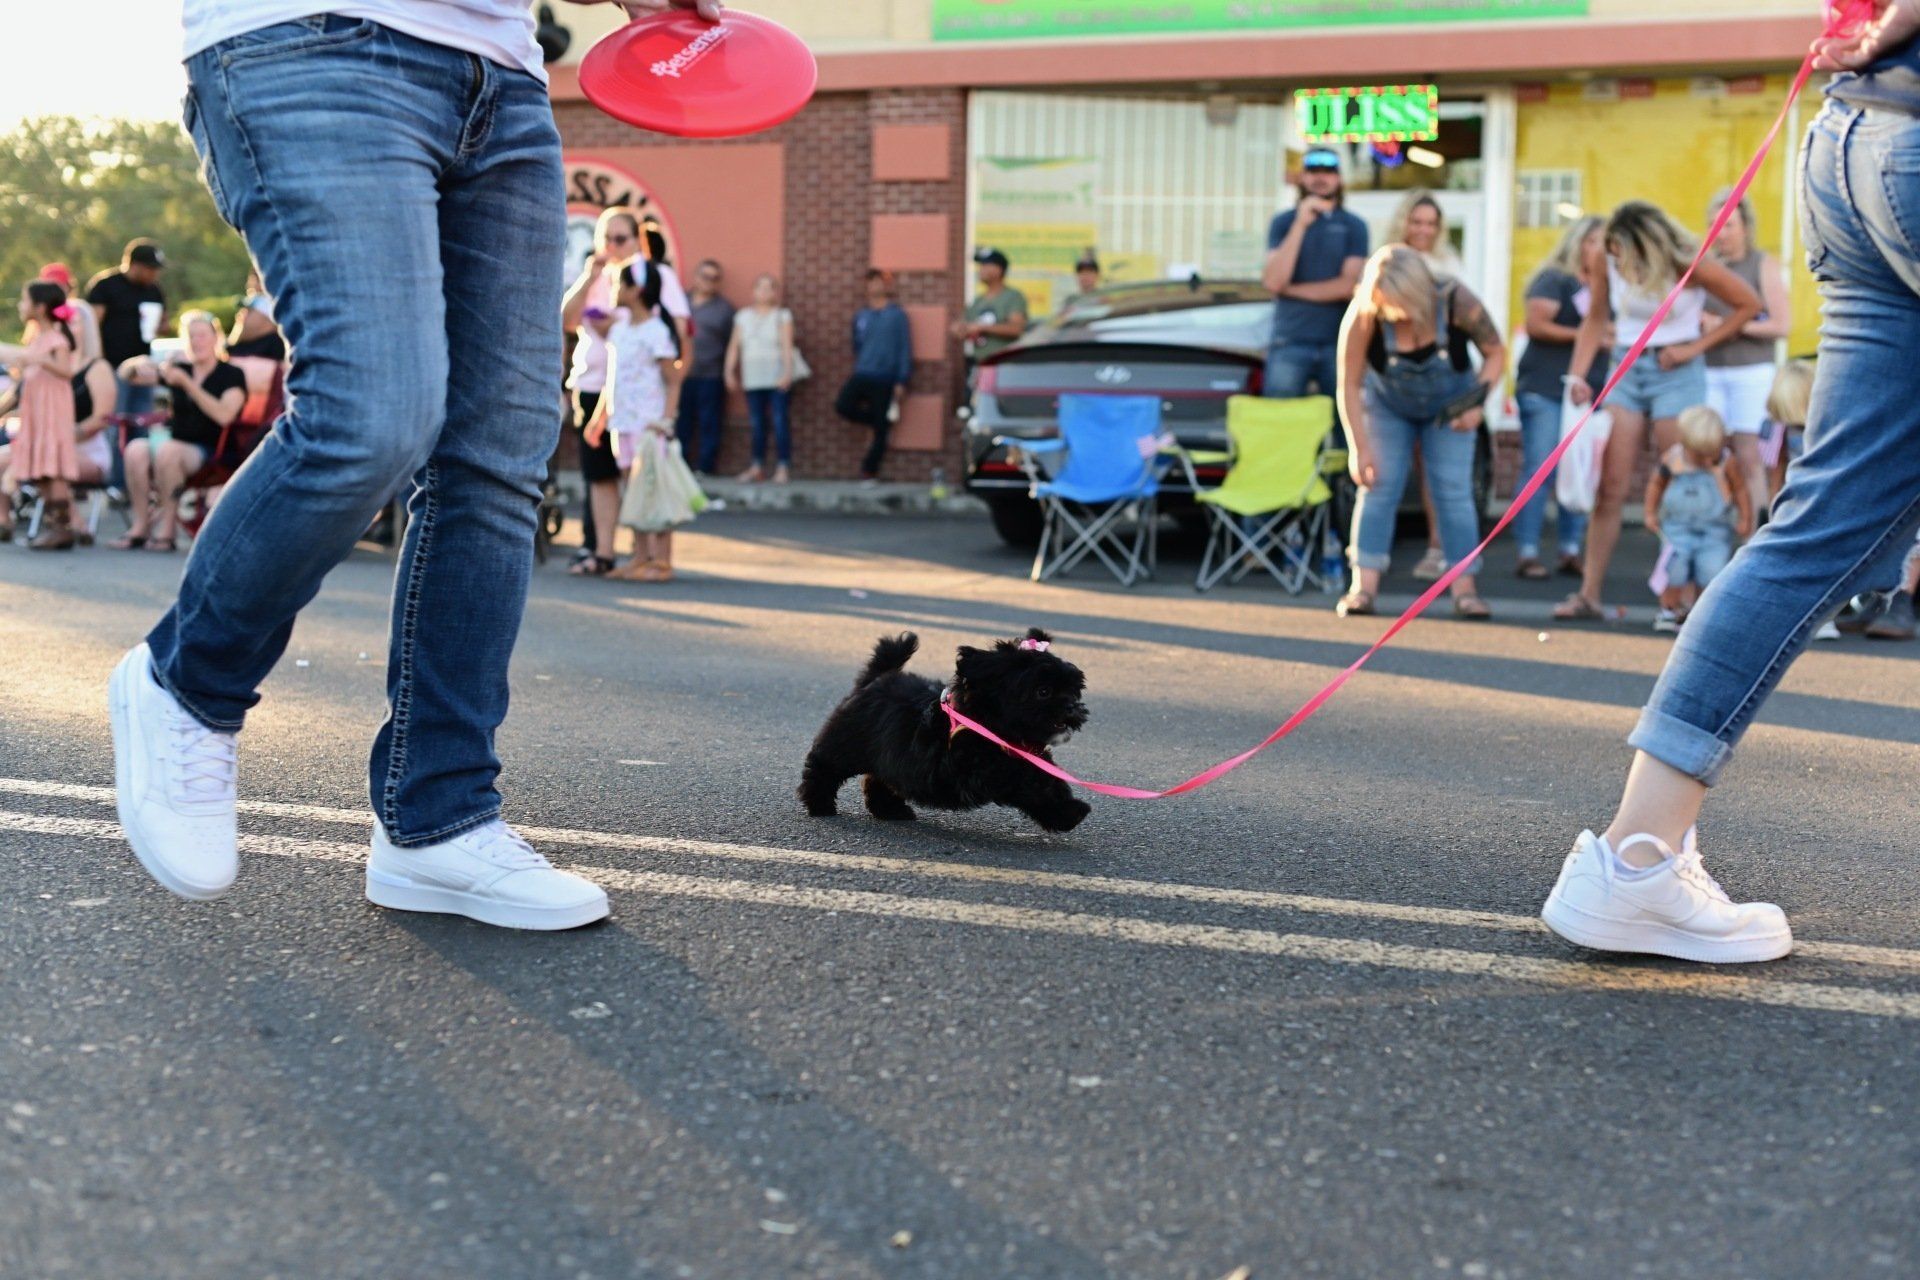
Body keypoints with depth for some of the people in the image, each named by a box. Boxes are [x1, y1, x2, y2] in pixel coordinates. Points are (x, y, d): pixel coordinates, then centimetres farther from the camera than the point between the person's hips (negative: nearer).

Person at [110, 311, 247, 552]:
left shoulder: (231, 375, 1)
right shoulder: (179, 369, 17)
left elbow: (224, 416, -17)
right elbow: (125, 375, 18)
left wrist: (187, 384, -21)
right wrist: (137, 365, -7)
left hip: (212, 453, -5)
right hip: (178, 445, 5)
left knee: (167, 450, -33)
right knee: (137, 448, -25)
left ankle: (165, 532, -28)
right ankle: (139, 528, -24)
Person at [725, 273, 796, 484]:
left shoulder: (782, 316, 4)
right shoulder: (743, 317, 13)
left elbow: (787, 346, -5)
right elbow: (734, 346, 12)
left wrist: (787, 372, -15)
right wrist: (730, 372, 4)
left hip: (777, 378, -3)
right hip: (753, 378, 3)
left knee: (779, 421, -8)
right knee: (757, 423, 5)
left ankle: (783, 466, -4)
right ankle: (756, 467, 10)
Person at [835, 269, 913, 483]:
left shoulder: (897, 315, -1)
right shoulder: (860, 316, 12)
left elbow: (905, 350, -3)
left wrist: (901, 382, -8)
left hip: (885, 379, -4)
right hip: (862, 375, 4)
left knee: (881, 430, -2)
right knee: (842, 405, -19)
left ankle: (870, 472, 10)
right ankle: (879, 420, 6)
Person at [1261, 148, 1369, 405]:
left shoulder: (1354, 226, 6)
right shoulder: (1283, 222, 7)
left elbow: (1348, 286, -5)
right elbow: (1273, 281, -6)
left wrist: (1289, 289, -3)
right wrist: (1300, 225, -11)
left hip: (1339, 343, 0)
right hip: (1290, 342, 0)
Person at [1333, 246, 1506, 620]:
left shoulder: (1457, 304, -30)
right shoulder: (1364, 316, -31)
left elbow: (1496, 352, -13)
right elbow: (1349, 384, -22)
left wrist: (1478, 403, -26)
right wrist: (1360, 448, -23)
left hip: (1450, 407, 0)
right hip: (1387, 404, 0)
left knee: (1454, 491, -7)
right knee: (1378, 488, -10)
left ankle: (1465, 589, -5)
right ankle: (1364, 587, -13)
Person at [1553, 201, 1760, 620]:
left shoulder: (1688, 265, -15)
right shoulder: (1604, 259, -6)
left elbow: (1749, 305, -5)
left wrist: (1696, 347, -10)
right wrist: (1578, 374, -5)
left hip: (1676, 374, -3)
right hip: (1627, 370, 3)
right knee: (1609, 488, -2)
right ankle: (1589, 594, -2)